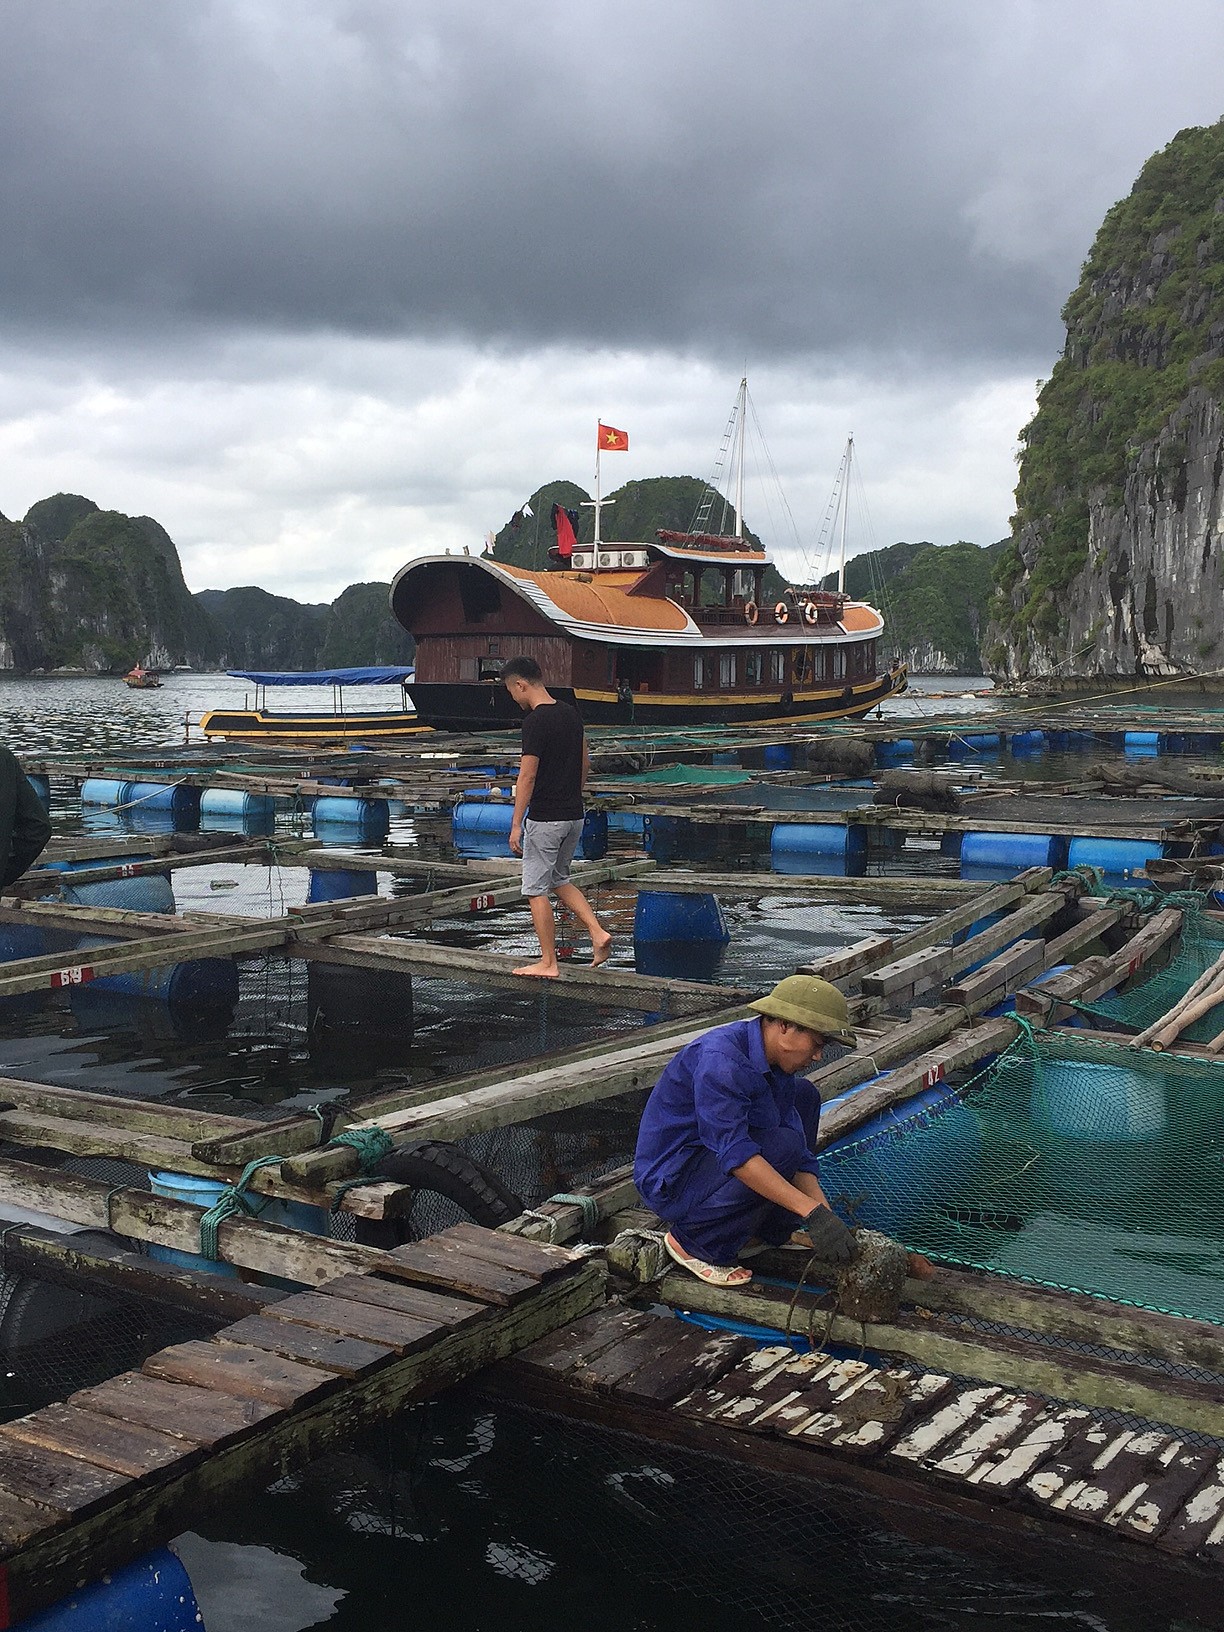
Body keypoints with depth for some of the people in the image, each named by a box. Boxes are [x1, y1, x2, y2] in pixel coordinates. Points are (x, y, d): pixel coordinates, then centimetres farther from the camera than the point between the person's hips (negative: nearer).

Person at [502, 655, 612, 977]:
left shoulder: (535, 721, -17)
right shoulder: (570, 713, 8)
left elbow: (527, 777, -19)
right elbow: (586, 764, 15)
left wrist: (516, 824, -15)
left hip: (544, 818, -8)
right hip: (574, 817, 8)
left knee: (536, 891, 3)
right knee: (559, 880, 23)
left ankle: (548, 963, 8)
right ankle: (598, 933, 9)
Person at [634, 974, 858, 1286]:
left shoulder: (778, 1065, 1)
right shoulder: (720, 1058, -29)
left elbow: (800, 1158, 1)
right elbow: (735, 1153, -35)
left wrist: (828, 1220, -12)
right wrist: (813, 1212, -36)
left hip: (712, 1159, 9)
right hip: (671, 1178, -9)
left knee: (804, 1096, 7)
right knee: (780, 1146, -27)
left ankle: (770, 1231, 8)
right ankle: (694, 1243, -11)